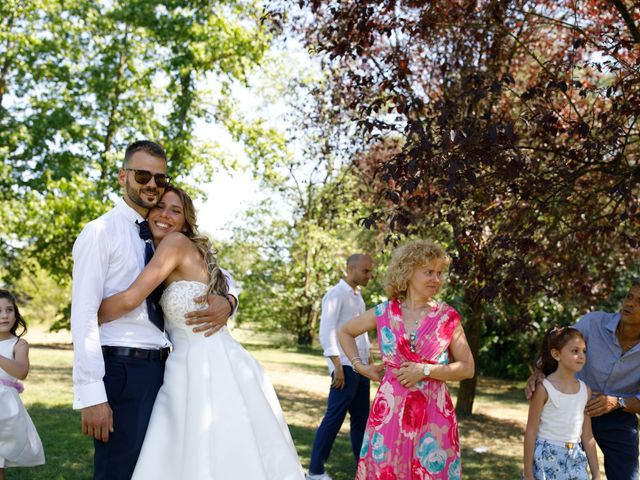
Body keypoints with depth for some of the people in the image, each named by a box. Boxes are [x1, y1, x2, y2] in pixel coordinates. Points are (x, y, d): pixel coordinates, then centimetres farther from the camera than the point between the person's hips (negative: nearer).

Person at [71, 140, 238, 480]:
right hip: (119, 371, -7)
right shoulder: (101, 232, -5)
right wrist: (91, 396, -19)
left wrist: (227, 301, -7)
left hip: (160, 369, 7)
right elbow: (83, 316, -12)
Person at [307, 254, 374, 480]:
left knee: (361, 417, 11)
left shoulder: (358, 296, 16)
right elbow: (326, 331, -15)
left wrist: (368, 360, 15)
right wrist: (338, 366, -20)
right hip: (345, 366, -8)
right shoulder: (337, 293, -8)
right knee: (335, 417, -5)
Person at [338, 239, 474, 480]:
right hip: (390, 409, 1)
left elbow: (467, 368, -3)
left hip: (433, 413, -1)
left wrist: (425, 370, -14)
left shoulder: (448, 317, -2)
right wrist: (360, 366, 6)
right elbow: (344, 332, 17)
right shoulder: (384, 312, 1)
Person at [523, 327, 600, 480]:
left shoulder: (585, 390, 4)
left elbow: (587, 436, 10)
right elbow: (531, 431, -8)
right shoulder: (544, 388, -11)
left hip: (575, 459, 5)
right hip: (547, 457, -5)